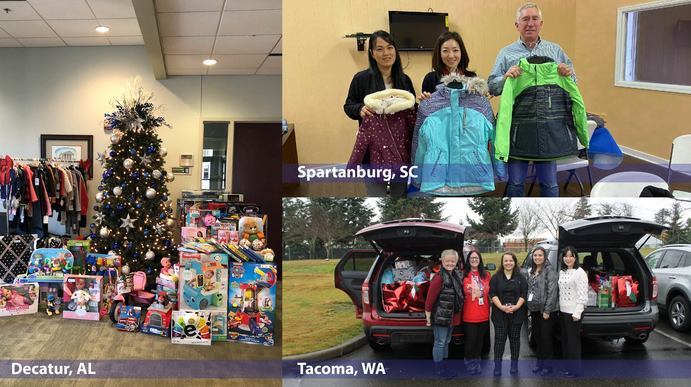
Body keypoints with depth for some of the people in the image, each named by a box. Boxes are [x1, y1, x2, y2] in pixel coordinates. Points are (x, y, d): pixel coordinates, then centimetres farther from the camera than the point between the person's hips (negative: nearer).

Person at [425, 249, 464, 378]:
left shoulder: (456, 276, 7)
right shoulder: (439, 278, -19)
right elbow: (430, 298, -19)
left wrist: (457, 313, 12)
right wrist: (428, 316, -17)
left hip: (452, 316, 8)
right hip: (440, 316, -8)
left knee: (446, 341, 17)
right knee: (440, 342, 1)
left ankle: (443, 366, 29)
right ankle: (438, 369, 12)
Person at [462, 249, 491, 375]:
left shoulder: (486, 274, 8)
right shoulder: (463, 275, -5)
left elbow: (490, 292, 13)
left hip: (483, 314, 4)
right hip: (469, 315, -4)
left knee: (480, 339, 12)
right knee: (471, 339, 1)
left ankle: (477, 362, 25)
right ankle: (469, 362, 18)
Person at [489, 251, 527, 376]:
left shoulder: (520, 277, 7)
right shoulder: (496, 277, 5)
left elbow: (524, 294, 1)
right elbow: (492, 294, -3)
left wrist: (516, 306, -14)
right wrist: (501, 307, -16)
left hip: (516, 313, 1)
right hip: (500, 313, -1)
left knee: (515, 338, 6)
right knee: (499, 339, -2)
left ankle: (514, 365, 15)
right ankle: (497, 366, 2)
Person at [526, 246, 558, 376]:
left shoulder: (550, 270, -12)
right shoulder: (531, 271, 12)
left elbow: (552, 292, -17)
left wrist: (547, 310, -18)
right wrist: (528, 308, 12)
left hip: (546, 311, -7)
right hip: (534, 310, 7)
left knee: (546, 337, -1)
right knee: (537, 336, 13)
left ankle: (547, 364, 10)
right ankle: (540, 362, 24)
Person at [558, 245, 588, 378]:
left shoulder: (579, 272, -12)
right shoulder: (562, 272, 12)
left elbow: (582, 295, -15)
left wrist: (577, 313, -19)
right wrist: (559, 308, 10)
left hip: (573, 312, -8)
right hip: (563, 311, 8)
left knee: (573, 340, -1)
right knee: (565, 339, 13)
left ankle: (575, 369, 9)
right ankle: (568, 366, 23)